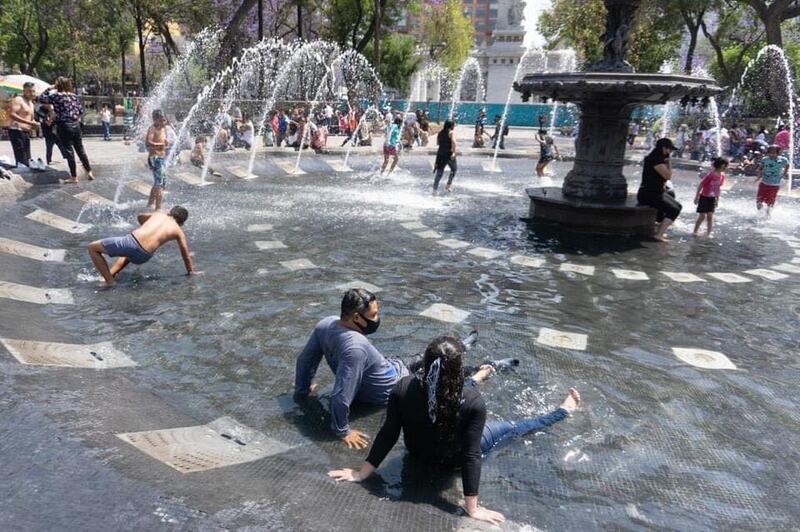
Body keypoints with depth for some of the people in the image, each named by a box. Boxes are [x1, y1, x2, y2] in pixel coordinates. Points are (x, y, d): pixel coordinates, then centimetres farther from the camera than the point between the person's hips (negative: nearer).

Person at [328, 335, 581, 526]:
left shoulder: (403, 388, -30)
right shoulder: (473, 403, -37)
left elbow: (388, 435, -23)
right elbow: (471, 455, -33)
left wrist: (361, 473, -12)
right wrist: (473, 508, -23)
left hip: (417, 450, 3)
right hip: (453, 457, -3)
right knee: (513, 427, 21)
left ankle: (479, 378, 62)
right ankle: (562, 412, 46)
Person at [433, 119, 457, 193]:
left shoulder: (440, 133, 11)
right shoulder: (452, 132, -7)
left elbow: (438, 143, 20)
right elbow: (453, 141, -24)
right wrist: (454, 152, -26)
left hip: (440, 153, 5)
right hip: (449, 153, -5)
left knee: (439, 172, 7)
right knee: (454, 169, 18)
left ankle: (434, 189, 3)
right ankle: (449, 185, 12)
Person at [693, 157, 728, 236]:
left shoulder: (722, 176, -1)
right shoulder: (710, 175, -21)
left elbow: (718, 187, 10)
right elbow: (700, 185, -16)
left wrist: (717, 199, 13)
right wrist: (696, 197, -13)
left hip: (712, 198, 5)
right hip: (704, 197, -5)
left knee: (710, 216, 3)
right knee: (702, 216, -3)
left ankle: (708, 234, 9)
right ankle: (694, 232, 12)